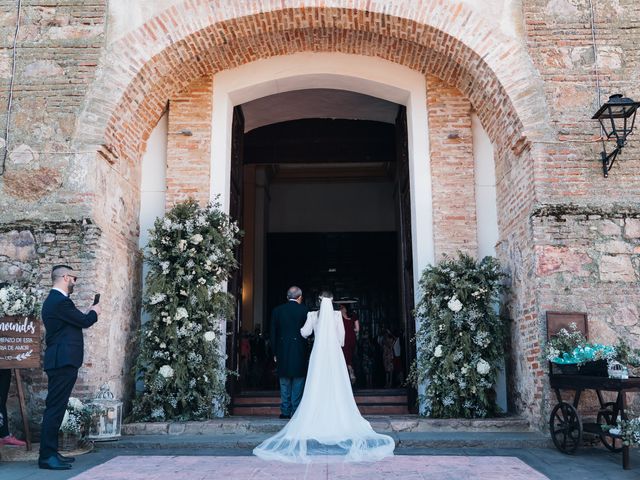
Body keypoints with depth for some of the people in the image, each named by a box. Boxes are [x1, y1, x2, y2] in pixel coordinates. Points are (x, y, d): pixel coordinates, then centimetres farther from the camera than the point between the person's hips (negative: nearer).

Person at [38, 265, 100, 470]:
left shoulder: (53, 300, 19)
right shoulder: (60, 301, -15)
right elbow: (84, 321, -12)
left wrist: (87, 315, 16)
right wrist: (94, 312, 6)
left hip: (60, 362, 11)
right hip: (63, 362, -11)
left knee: (55, 408, 13)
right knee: (55, 409, -8)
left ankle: (51, 452, 19)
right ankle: (46, 456, -6)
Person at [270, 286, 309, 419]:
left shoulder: (277, 311, 3)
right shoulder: (304, 310, -4)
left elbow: (273, 333, 5)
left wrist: (275, 353, 11)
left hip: (282, 352, 2)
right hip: (299, 351, -2)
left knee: (284, 383, 10)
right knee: (298, 382, 4)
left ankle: (285, 411, 12)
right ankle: (296, 411, 4)